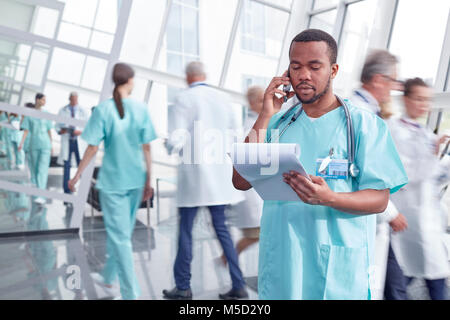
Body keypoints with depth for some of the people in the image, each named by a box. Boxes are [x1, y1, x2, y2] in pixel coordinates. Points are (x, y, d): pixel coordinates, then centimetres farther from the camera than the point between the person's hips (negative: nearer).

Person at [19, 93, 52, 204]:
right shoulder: (29, 115, 4)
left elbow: (49, 131, 9)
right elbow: (26, 131, 2)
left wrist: (51, 146, 11)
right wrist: (21, 144, -9)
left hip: (45, 146, -1)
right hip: (34, 145, 1)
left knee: (42, 170, -11)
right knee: (34, 168, 10)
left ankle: (41, 195, -17)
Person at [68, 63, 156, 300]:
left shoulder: (103, 109, -9)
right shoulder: (141, 109, -3)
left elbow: (93, 148, -9)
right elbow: (146, 148, -2)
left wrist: (78, 175, 2)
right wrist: (148, 181, 6)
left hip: (112, 179, -3)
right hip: (136, 179, 3)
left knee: (120, 236, 3)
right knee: (123, 231, 19)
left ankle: (131, 293, 5)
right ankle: (109, 276, 38)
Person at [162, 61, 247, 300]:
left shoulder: (184, 99, -7)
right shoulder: (222, 99, 9)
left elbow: (176, 141, -13)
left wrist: (170, 146, 8)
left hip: (194, 173, -5)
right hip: (219, 175, 5)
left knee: (185, 231, 7)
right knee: (221, 229, 12)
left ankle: (183, 287, 17)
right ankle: (238, 285, 12)